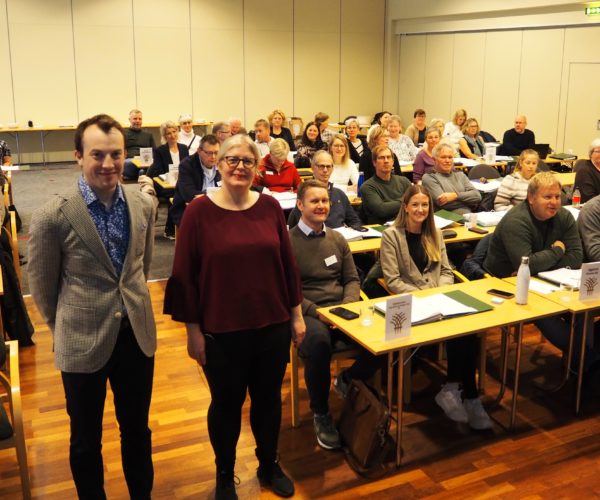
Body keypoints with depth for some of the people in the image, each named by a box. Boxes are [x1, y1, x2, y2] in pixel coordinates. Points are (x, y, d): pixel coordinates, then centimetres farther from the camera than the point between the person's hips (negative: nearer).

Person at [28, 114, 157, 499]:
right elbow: (42, 285, -4)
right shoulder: (53, 216, -17)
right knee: (86, 440, 16)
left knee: (137, 429, 20)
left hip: (137, 335, 4)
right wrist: (68, 330, 8)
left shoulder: (144, 205, -4)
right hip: (83, 343, -3)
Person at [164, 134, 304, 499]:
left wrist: (297, 314, 7)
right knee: (226, 404, 14)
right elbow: (185, 274, -8)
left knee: (269, 400, 18)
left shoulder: (270, 207, 0)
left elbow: (287, 263, 5)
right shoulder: (199, 211, -9)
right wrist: (193, 330, -8)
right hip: (222, 331, -3)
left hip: (272, 326, 3)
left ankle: (270, 466, 41)